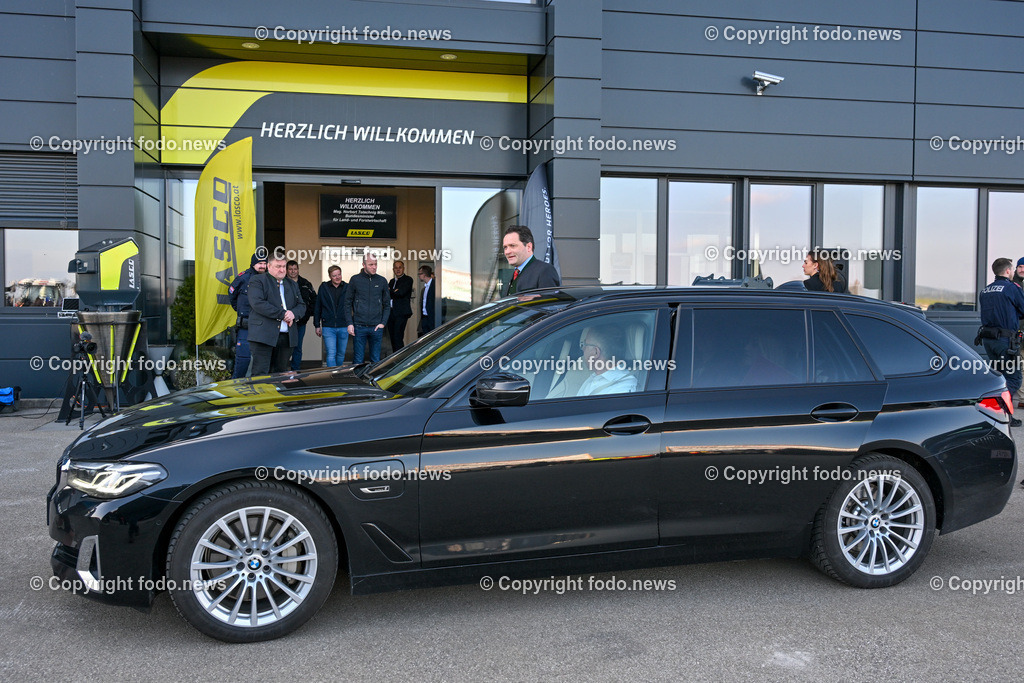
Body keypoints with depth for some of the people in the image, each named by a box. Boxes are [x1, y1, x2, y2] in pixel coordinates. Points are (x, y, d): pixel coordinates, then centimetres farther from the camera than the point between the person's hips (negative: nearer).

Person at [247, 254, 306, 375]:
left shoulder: (292, 285, 22)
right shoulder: (258, 280, 3)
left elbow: (302, 306, 18)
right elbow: (257, 303, -12)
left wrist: (293, 314, -7)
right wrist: (282, 314, -12)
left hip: (286, 337, 5)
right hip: (263, 336, -5)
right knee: (260, 374, -8)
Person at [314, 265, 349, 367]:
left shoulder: (347, 288, 3)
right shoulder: (323, 288, 3)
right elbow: (317, 308, 8)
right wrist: (317, 325, 6)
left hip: (343, 328, 1)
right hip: (328, 327, -1)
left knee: (341, 354, 11)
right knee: (331, 354, -8)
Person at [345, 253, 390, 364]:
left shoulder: (382, 281, 7)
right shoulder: (355, 280, 2)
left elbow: (387, 304, 11)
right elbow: (348, 303, 4)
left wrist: (383, 323, 0)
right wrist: (350, 323, -4)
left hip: (376, 327, 2)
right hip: (359, 327, -2)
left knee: (376, 360, 7)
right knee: (358, 360, 2)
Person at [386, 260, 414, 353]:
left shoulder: (408, 280, -2)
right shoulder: (392, 281, 20)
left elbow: (401, 293, -15)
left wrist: (390, 291, -1)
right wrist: (394, 292, -7)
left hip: (401, 313, -7)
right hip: (391, 313, 7)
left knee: (398, 338, -14)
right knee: (392, 338, 8)